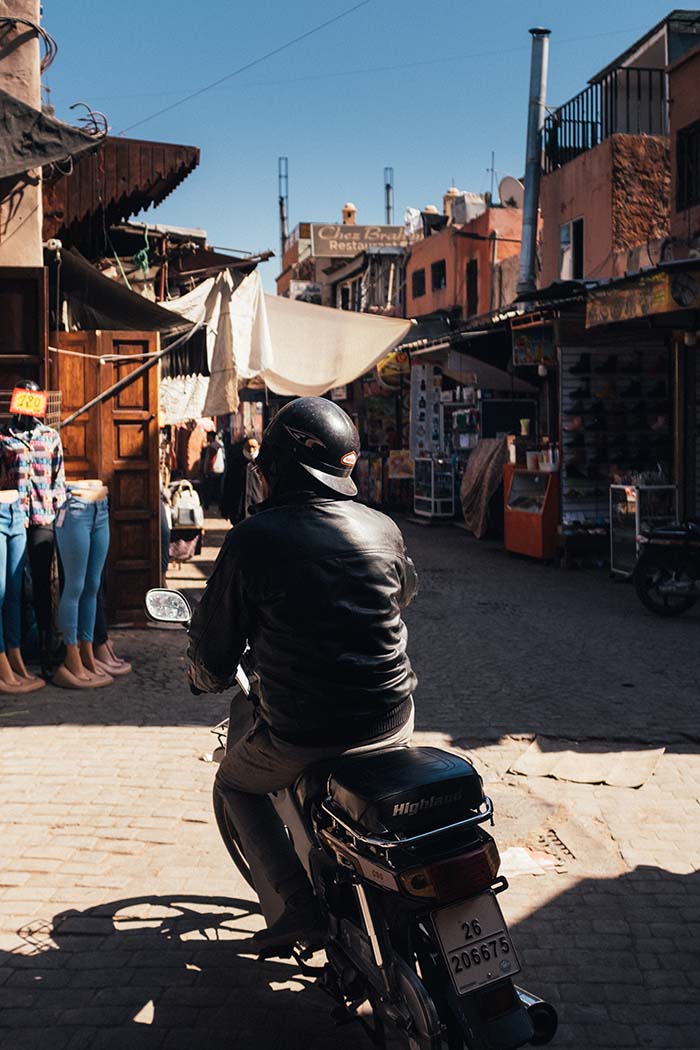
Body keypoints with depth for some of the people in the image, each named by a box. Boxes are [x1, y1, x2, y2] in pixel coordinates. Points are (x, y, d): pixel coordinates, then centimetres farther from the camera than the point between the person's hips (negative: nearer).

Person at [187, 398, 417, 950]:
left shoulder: (253, 538, -12)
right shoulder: (384, 529, 1)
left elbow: (214, 642, -3)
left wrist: (210, 679, 21)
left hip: (302, 733, -4)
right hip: (392, 718, 4)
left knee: (235, 782, 26)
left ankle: (299, 900, 11)